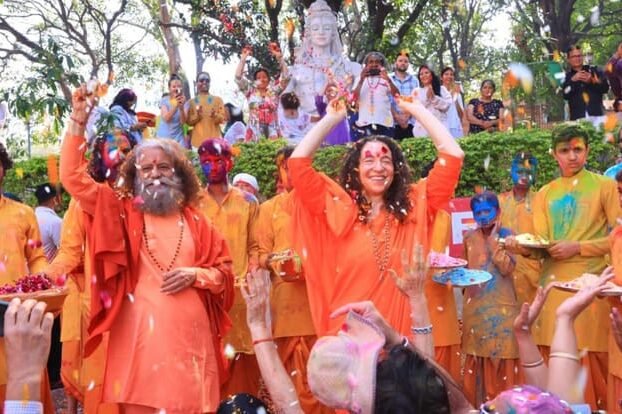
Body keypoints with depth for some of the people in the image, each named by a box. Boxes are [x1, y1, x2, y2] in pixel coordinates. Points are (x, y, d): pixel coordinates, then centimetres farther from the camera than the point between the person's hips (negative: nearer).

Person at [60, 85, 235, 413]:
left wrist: (195, 275, -6)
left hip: (188, 332, 2)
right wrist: (77, 122, -6)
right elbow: (73, 177, 0)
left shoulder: (194, 221, 11)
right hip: (140, 332, -2)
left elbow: (224, 271, 14)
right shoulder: (122, 212, 8)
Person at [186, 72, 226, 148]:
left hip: (214, 138, 0)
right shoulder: (192, 102, 10)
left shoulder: (217, 99, 10)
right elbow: (189, 121, 6)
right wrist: (197, 116, -13)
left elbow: (223, 118, 3)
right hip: (198, 139, 0)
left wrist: (215, 116, -18)